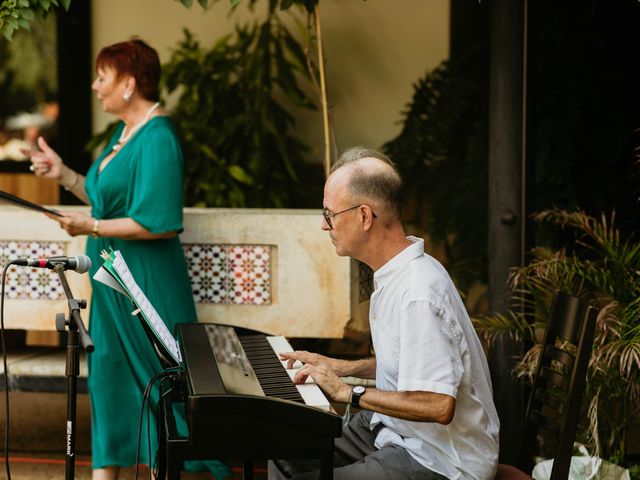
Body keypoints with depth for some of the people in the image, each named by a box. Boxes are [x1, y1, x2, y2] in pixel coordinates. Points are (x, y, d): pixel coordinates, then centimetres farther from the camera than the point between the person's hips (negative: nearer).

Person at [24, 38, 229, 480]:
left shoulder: (157, 140, -19)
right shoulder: (125, 133, 11)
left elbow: (156, 223, -24)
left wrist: (91, 227, -21)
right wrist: (63, 174, 11)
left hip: (146, 279, -10)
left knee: (156, 374, 0)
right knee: (109, 369, 14)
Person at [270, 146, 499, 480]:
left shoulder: (419, 295, -27)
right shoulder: (395, 274, 7)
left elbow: (438, 406, -31)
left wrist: (349, 393, -21)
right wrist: (341, 367, 14)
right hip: (395, 430, 10)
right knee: (286, 453, 13)